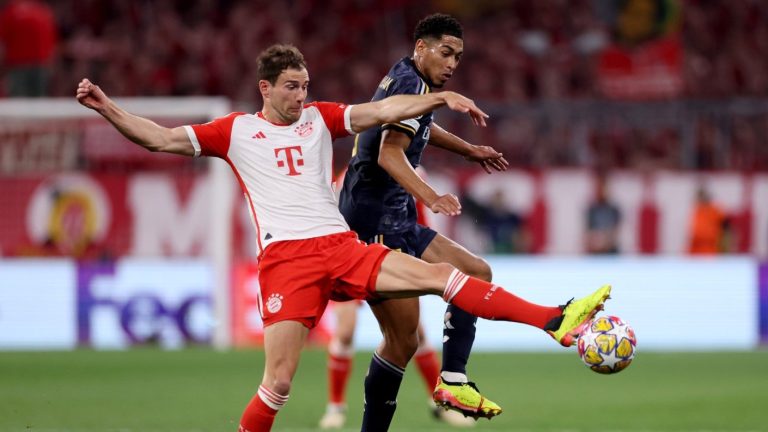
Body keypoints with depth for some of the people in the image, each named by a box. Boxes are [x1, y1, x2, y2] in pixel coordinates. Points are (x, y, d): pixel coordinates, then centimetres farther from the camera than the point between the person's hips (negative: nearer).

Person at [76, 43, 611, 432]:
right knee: (278, 382, -13)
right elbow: (160, 138, 6)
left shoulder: (318, 118, 16)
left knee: (441, 275, -10)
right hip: (286, 257, -3)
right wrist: (105, 107, -5)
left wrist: (442, 97, -6)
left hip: (341, 246, 3)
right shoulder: (236, 131, 9)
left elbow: (383, 111, 8)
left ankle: (557, 321, -15)